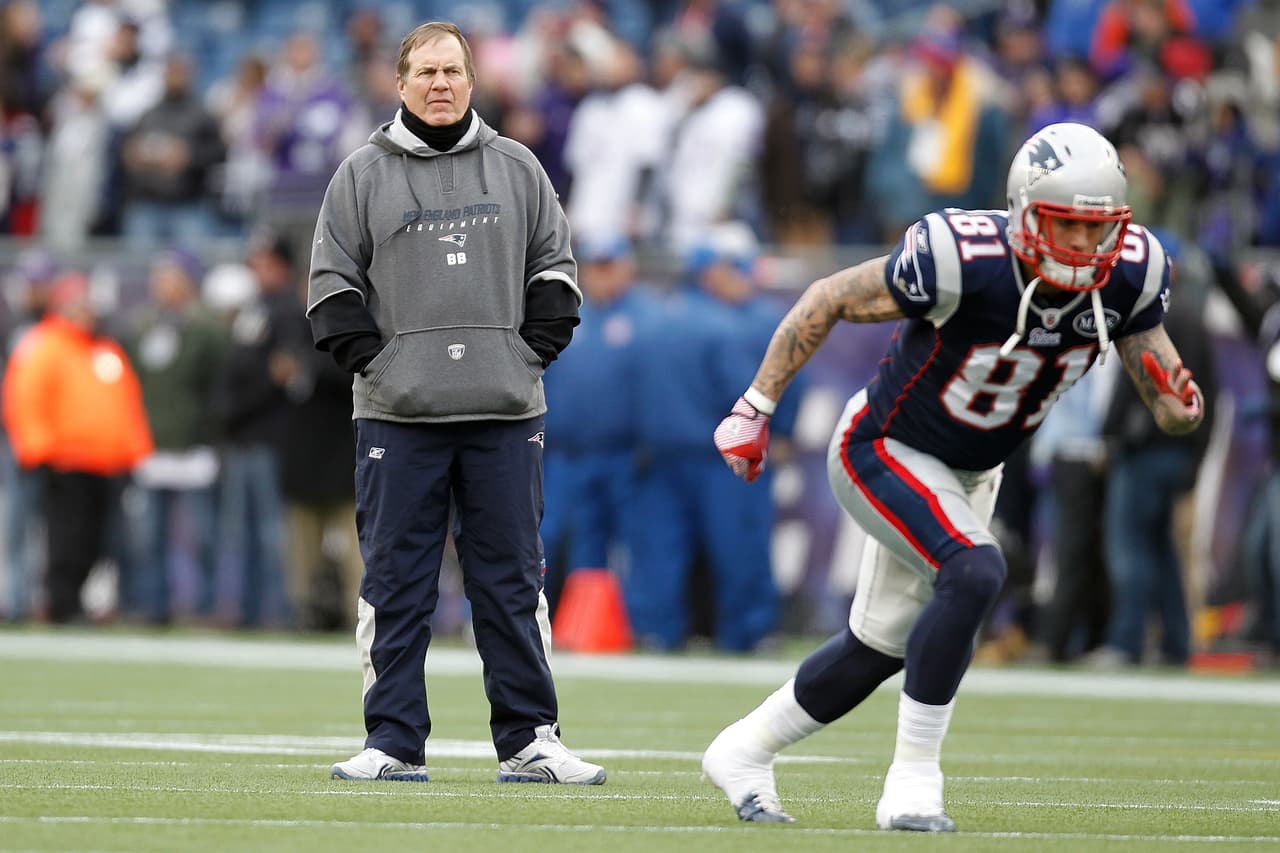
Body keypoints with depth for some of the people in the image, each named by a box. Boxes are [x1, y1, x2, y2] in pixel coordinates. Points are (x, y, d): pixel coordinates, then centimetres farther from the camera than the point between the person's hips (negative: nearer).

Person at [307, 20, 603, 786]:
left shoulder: (517, 170, 11)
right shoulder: (363, 176, 6)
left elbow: (554, 270, 14)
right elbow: (333, 284, 6)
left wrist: (534, 352, 2)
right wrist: (371, 358, -6)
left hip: (506, 412, 1)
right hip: (397, 411, -1)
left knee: (512, 579, 2)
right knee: (396, 583, -1)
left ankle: (530, 742, 7)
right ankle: (394, 744, 3)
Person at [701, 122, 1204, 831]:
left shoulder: (1129, 274, -18)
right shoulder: (963, 260, -33)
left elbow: (1164, 399, -7)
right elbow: (828, 300, -19)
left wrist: (1180, 409, -32)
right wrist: (755, 407, -15)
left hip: (967, 473, 7)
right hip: (883, 451, -7)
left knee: (880, 646, 17)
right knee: (974, 573, -30)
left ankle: (742, 751, 39)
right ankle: (912, 784, -21)